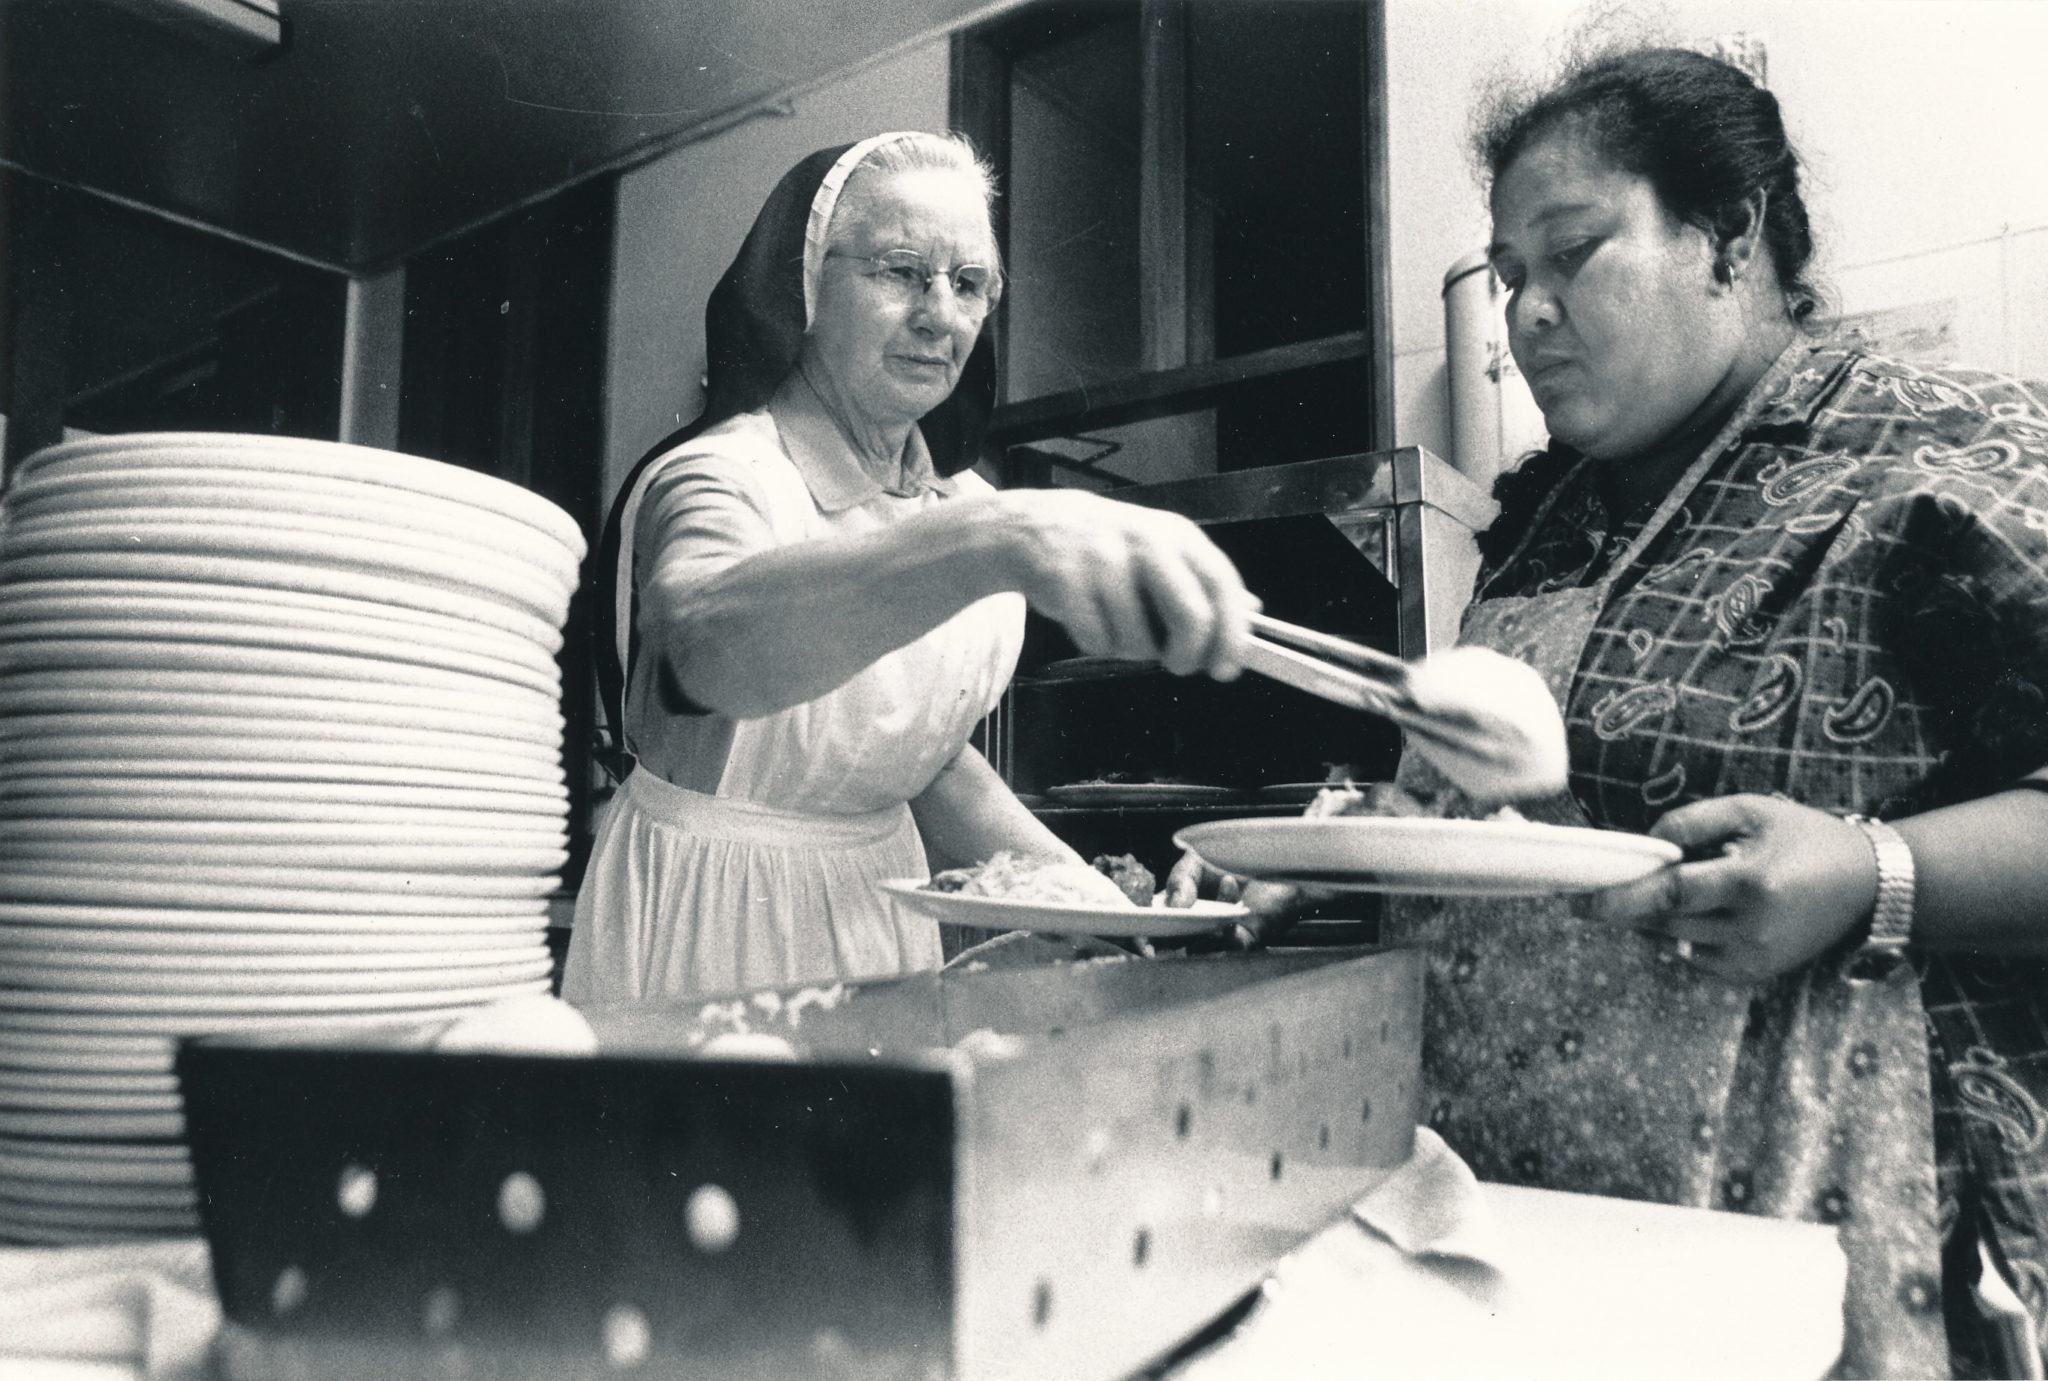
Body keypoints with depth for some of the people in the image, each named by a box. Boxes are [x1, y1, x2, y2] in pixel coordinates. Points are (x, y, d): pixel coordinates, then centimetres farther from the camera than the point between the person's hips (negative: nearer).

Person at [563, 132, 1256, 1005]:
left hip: (882, 921, 7)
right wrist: (997, 541, -60)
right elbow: (709, 645, -45)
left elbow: (929, 757, 10)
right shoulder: (720, 477, -20)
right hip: (710, 933, -6)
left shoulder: (959, 505, 2)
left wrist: (1078, 882, -5)